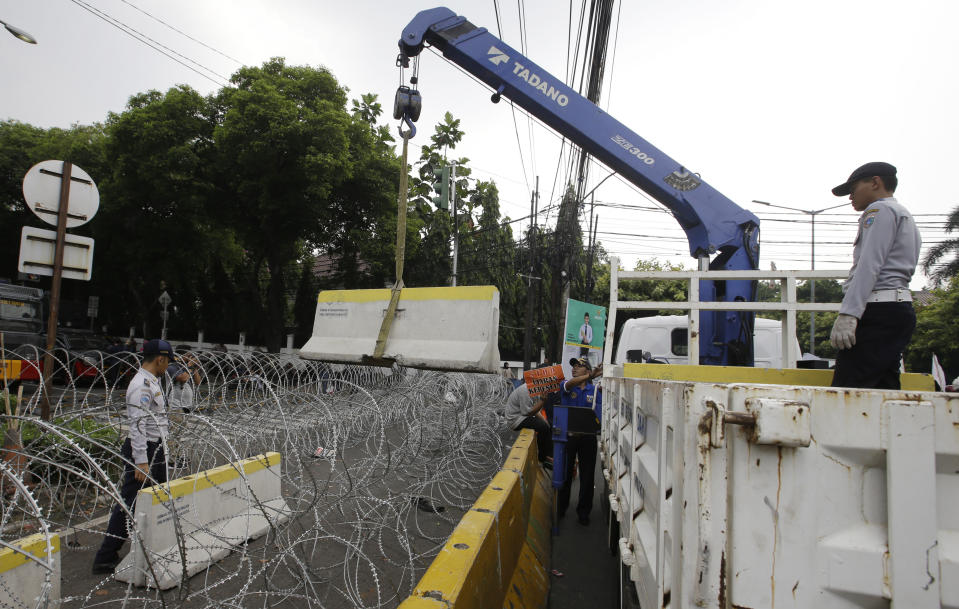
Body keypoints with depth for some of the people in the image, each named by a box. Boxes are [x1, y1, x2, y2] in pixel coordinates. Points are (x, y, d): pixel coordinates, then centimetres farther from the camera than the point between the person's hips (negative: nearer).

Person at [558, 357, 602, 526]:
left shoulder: (595, 390, 6)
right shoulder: (566, 386, 1)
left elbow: (599, 413, 2)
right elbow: (570, 384, -24)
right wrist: (590, 376, -38)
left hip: (587, 437, 1)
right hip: (568, 434, -1)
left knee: (587, 475, 5)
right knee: (565, 472, 7)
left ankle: (583, 511, 20)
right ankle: (561, 508, 25)